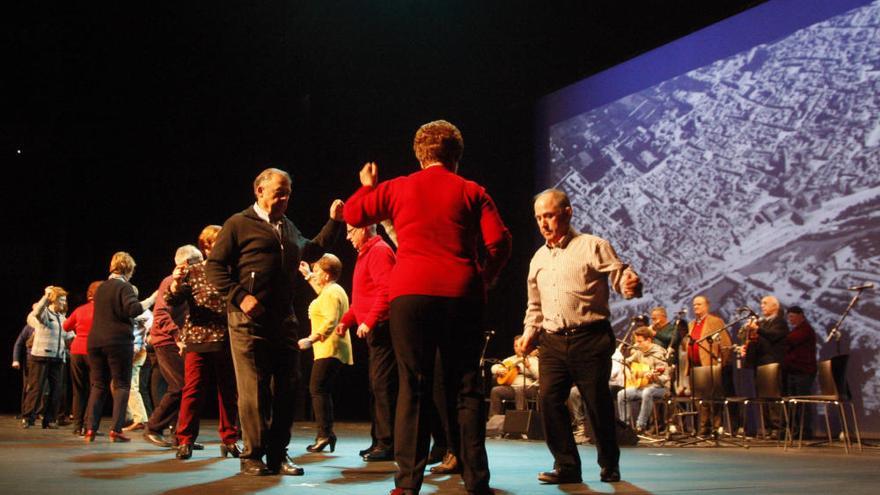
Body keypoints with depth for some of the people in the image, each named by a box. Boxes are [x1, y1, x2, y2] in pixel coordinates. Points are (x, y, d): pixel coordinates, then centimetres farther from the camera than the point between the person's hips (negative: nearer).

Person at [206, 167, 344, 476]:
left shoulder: (288, 228, 21)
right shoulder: (239, 224, 1)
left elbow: (311, 252, 35)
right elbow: (214, 267, -3)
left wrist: (334, 222, 25)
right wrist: (240, 297, -15)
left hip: (284, 320, 6)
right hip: (250, 320, -6)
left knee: (285, 388, 5)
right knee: (254, 389, -4)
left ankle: (278, 454, 14)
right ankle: (253, 456, 6)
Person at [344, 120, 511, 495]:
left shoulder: (397, 188, 11)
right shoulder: (472, 192, 9)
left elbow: (352, 215, 17)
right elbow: (500, 241, -1)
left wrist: (367, 186, 35)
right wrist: (484, 278, 15)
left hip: (411, 293, 0)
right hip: (461, 295, 0)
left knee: (414, 386, 4)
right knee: (465, 386, 6)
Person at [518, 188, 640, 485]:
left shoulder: (593, 247, 0)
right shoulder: (538, 259, 17)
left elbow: (622, 278, -6)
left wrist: (632, 285, -28)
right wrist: (529, 333, 13)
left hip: (589, 338, -5)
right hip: (552, 342, 5)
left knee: (598, 402, 1)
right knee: (549, 399, -6)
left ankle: (610, 466, 19)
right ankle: (567, 465, 6)